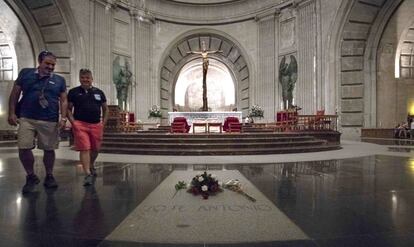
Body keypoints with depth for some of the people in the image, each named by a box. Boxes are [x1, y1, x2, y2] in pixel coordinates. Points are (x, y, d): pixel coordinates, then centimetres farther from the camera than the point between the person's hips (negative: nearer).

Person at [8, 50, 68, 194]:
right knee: (23, 148, -5)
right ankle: (31, 177, 16)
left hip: (50, 121, 0)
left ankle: (49, 176, 22)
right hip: (26, 119, 0)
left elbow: (63, 100, 7)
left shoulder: (59, 80, 8)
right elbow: (15, 94, 9)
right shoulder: (25, 73, 8)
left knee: (49, 149, 5)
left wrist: (63, 118, -3)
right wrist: (12, 113, 1)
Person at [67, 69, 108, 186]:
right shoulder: (73, 92, 3)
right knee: (84, 149, -10)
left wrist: (103, 123, 6)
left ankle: (91, 167, 40)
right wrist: (73, 122, -8)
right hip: (80, 124, -3)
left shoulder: (99, 92, 9)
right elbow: (68, 109, 5)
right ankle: (88, 174, -6)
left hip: (96, 125, 3)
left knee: (95, 149, 13)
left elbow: (105, 109, 15)